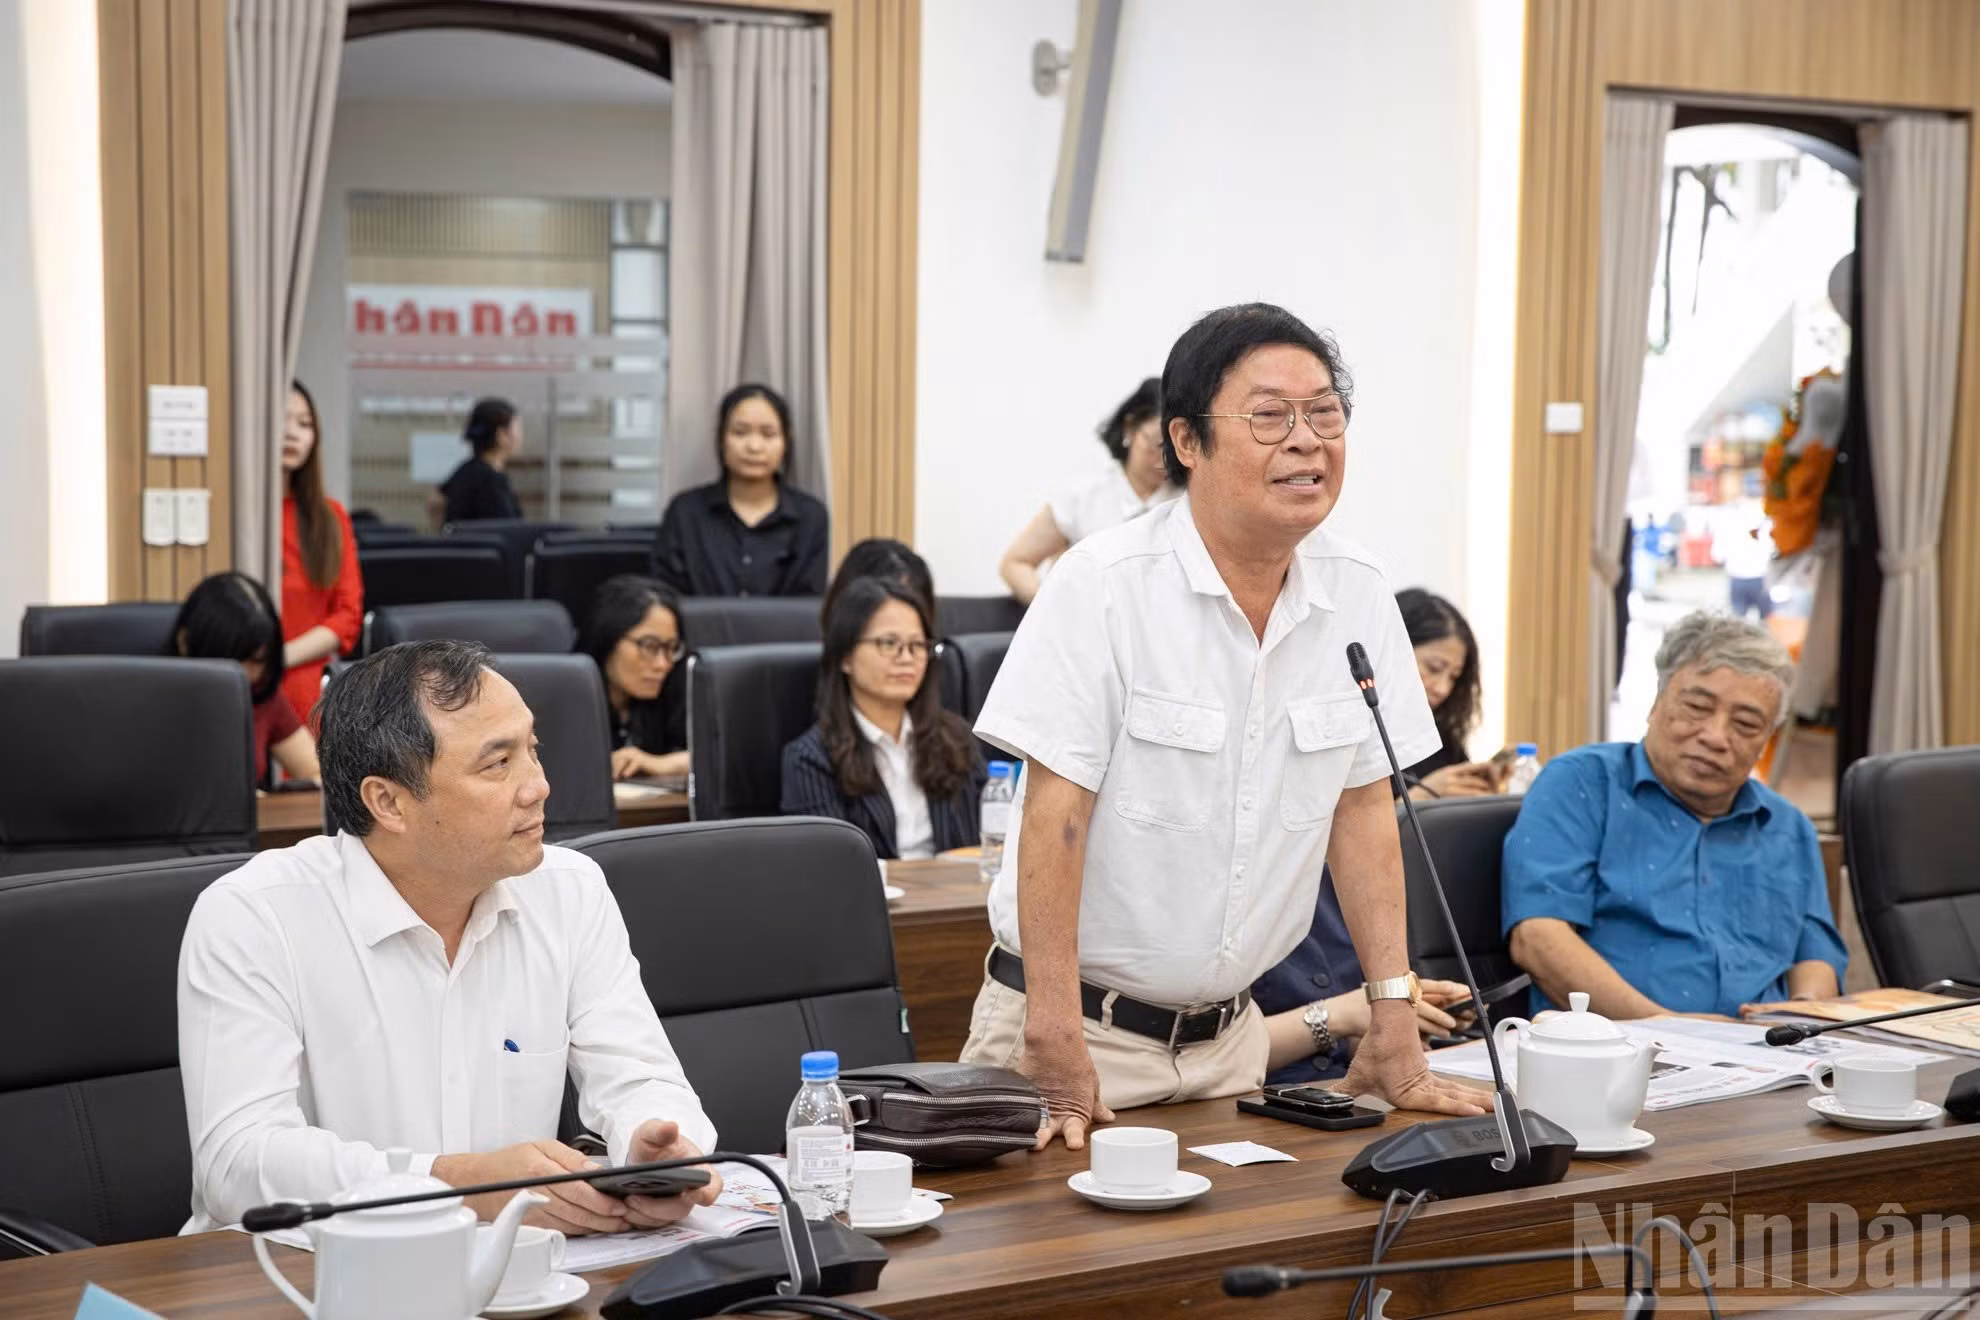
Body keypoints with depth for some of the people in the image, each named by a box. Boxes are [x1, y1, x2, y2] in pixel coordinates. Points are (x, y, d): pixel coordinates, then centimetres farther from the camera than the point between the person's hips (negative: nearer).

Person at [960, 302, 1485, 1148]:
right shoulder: (1103, 587, -15)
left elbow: (1362, 803, 6)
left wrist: (1393, 1018, 0)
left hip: (1230, 1035, 5)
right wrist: (1057, 1045, -23)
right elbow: (1055, 814, -18)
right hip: (1087, 1024, -5)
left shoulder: (1357, 597, 2)